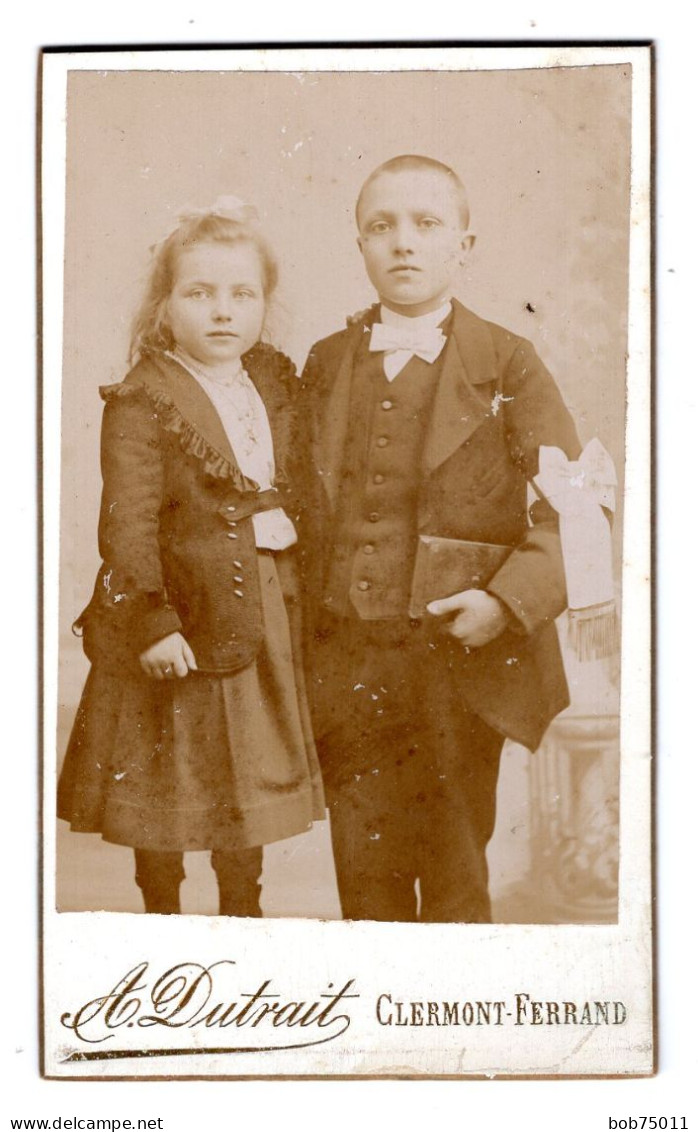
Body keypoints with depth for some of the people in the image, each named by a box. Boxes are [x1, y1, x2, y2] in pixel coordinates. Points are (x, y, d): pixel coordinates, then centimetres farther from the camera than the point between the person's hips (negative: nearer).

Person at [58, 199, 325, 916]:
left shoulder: (277, 382, 6)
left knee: (251, 777, 17)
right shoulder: (140, 404, -14)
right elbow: (128, 525, -18)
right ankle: (162, 917, 26)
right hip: (184, 615, -6)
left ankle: (242, 914, 33)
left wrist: (293, 587, 7)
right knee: (162, 794, 8)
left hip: (264, 611, 6)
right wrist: (151, 623, -24)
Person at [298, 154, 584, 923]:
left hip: (461, 664, -2)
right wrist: (302, 644, 3)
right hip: (346, 668, 3)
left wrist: (510, 599, -18)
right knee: (365, 875, 11)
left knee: (455, 881, 9)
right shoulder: (325, 366, 8)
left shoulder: (506, 364, -2)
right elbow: (306, 511, 10)